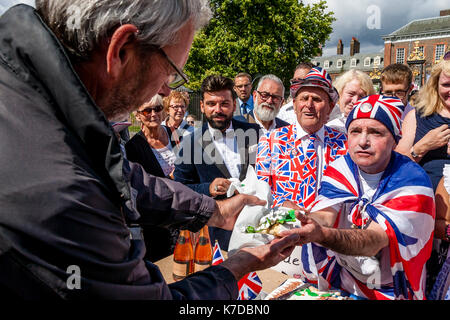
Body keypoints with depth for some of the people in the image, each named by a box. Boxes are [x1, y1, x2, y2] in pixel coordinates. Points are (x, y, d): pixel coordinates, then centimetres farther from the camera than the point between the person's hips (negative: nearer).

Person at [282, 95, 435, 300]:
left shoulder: (412, 180, -18)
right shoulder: (341, 168, -4)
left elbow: (374, 241, -28)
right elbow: (323, 215, -17)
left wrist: (321, 235, -47)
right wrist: (304, 222, -41)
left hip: (390, 290, -2)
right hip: (339, 277, 2)